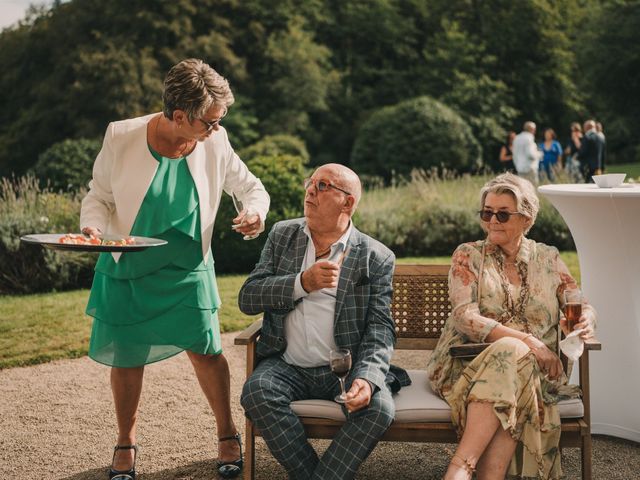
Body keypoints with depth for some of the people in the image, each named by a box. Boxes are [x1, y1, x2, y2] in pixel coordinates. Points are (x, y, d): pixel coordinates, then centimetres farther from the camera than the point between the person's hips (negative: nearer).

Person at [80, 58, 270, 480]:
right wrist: (93, 226, -23)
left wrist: (256, 211, -19)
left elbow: (251, 187, 4)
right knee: (126, 357, 8)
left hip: (187, 269, 1)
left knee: (205, 349, -3)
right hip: (127, 269, 0)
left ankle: (227, 433, 21)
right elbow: (99, 196, -2)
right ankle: (126, 442, 31)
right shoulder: (122, 138, -15)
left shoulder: (215, 143, -10)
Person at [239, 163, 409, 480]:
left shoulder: (376, 257, 2)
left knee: (379, 407, -30)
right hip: (287, 367, 2)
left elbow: (380, 327, -5)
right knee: (256, 392, -29)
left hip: (345, 370, -2)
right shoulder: (282, 235, 10)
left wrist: (367, 378, -24)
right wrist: (302, 283, -14)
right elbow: (247, 298, 2)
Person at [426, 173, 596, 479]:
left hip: (535, 370, 2)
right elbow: (464, 317, -8)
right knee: (512, 352, -35)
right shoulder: (468, 256, 7)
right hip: (467, 364, -1)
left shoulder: (548, 259, 15)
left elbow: (583, 307, 10)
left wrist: (585, 320, -17)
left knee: (512, 355, -34)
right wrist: (525, 340, -21)